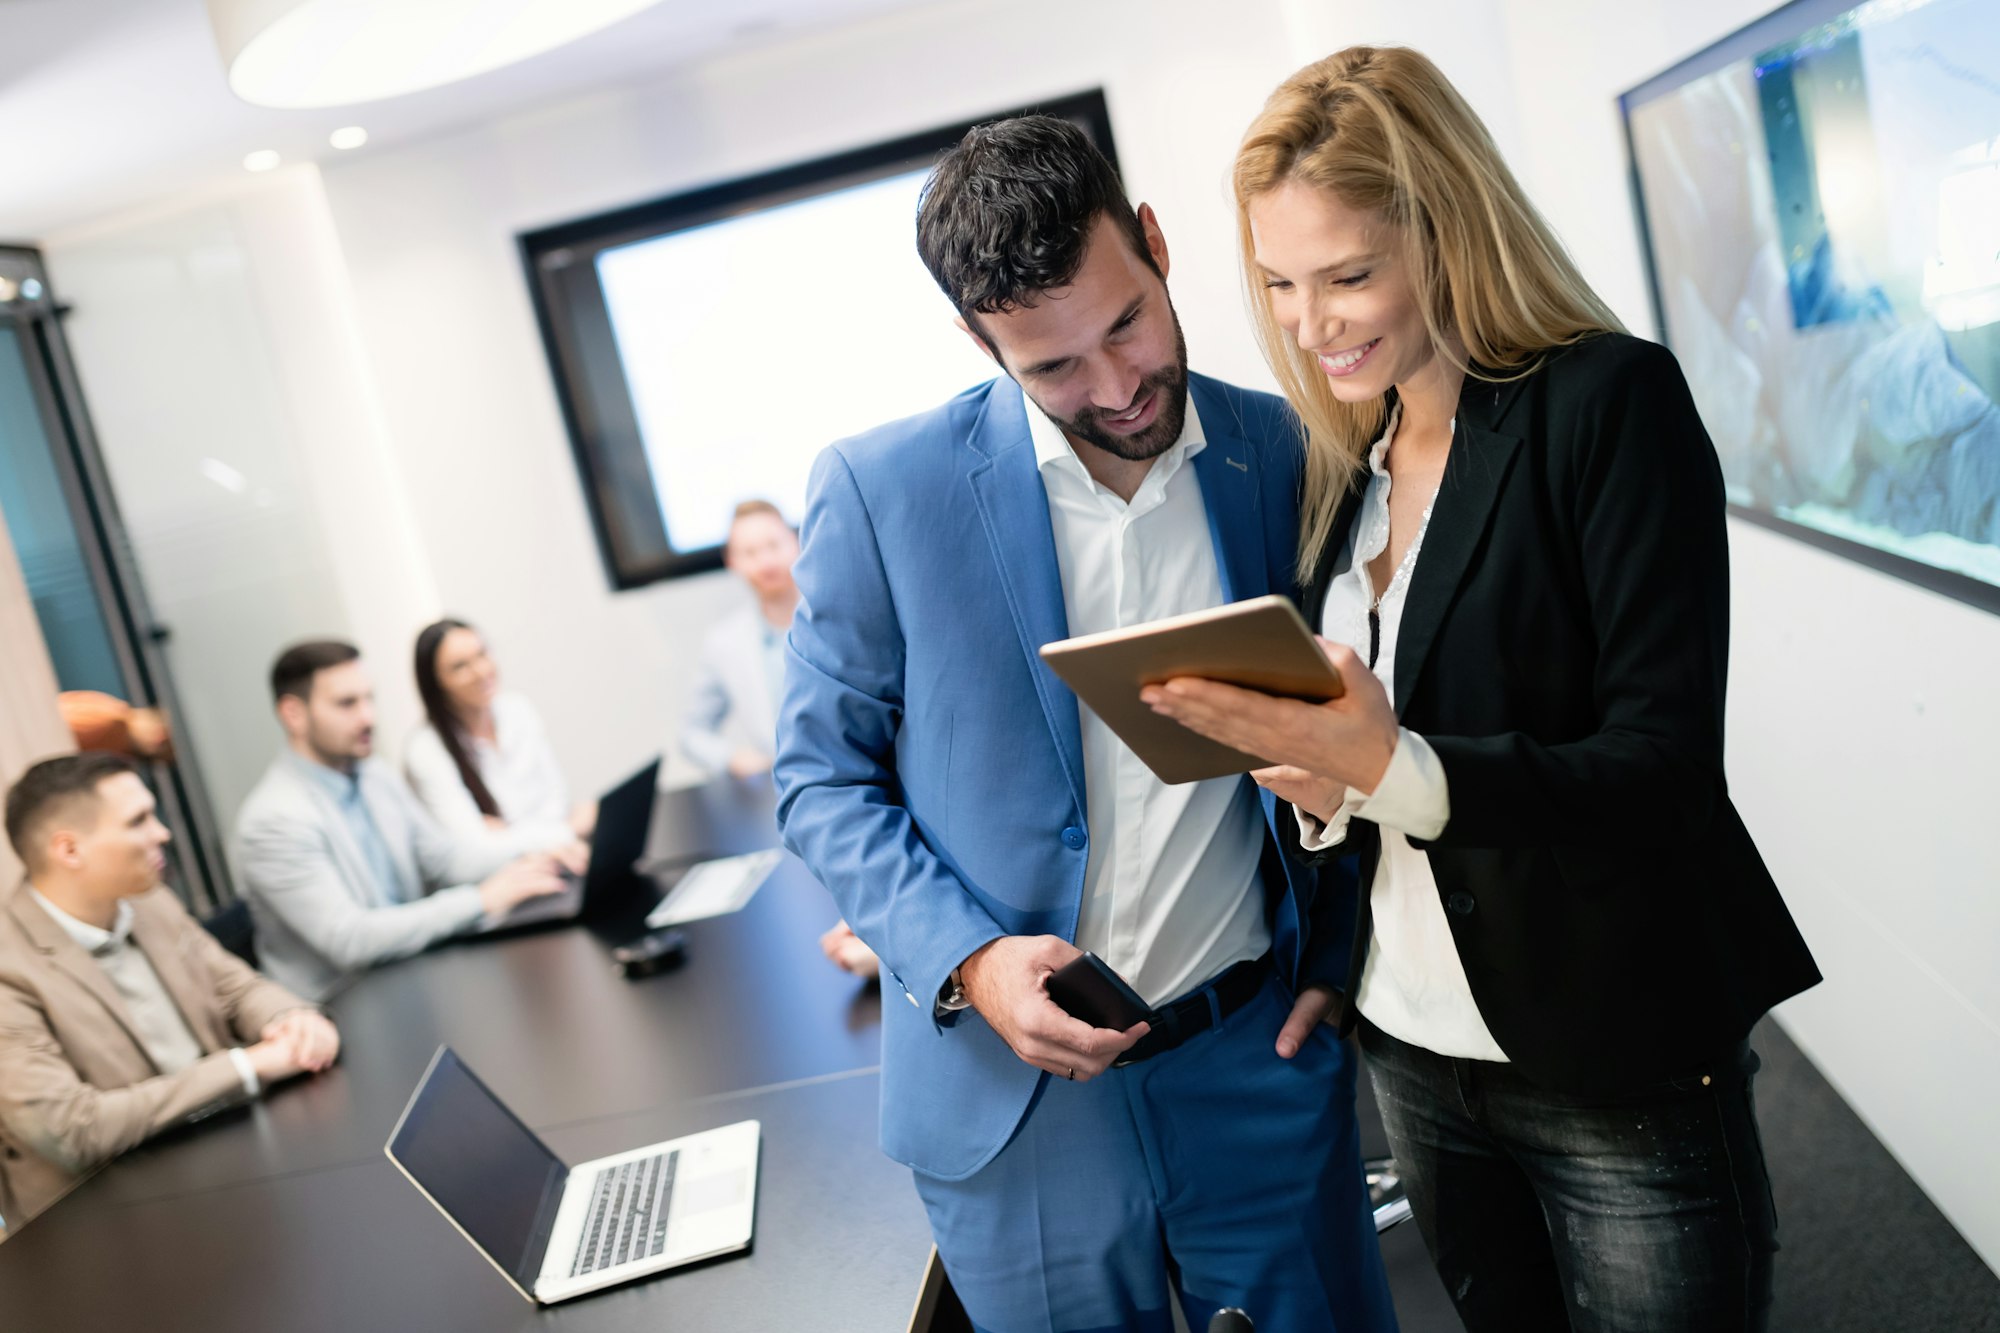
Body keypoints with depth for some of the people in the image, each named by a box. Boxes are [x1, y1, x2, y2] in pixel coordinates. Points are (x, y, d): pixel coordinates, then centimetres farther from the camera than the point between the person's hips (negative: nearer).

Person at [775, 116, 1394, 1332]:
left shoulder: (1283, 452, -4)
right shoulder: (879, 490, -11)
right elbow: (823, 778, -3)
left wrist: (1333, 948, 1)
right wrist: (967, 958, -17)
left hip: (1263, 1065, 2)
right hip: (1018, 1090, -1)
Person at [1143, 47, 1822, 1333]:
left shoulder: (1610, 401, -13)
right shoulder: (1344, 464, 7)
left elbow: (1667, 765, -18)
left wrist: (1403, 772, -31)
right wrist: (1319, 782, -10)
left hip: (1620, 1071, -6)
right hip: (1416, 1050, 6)